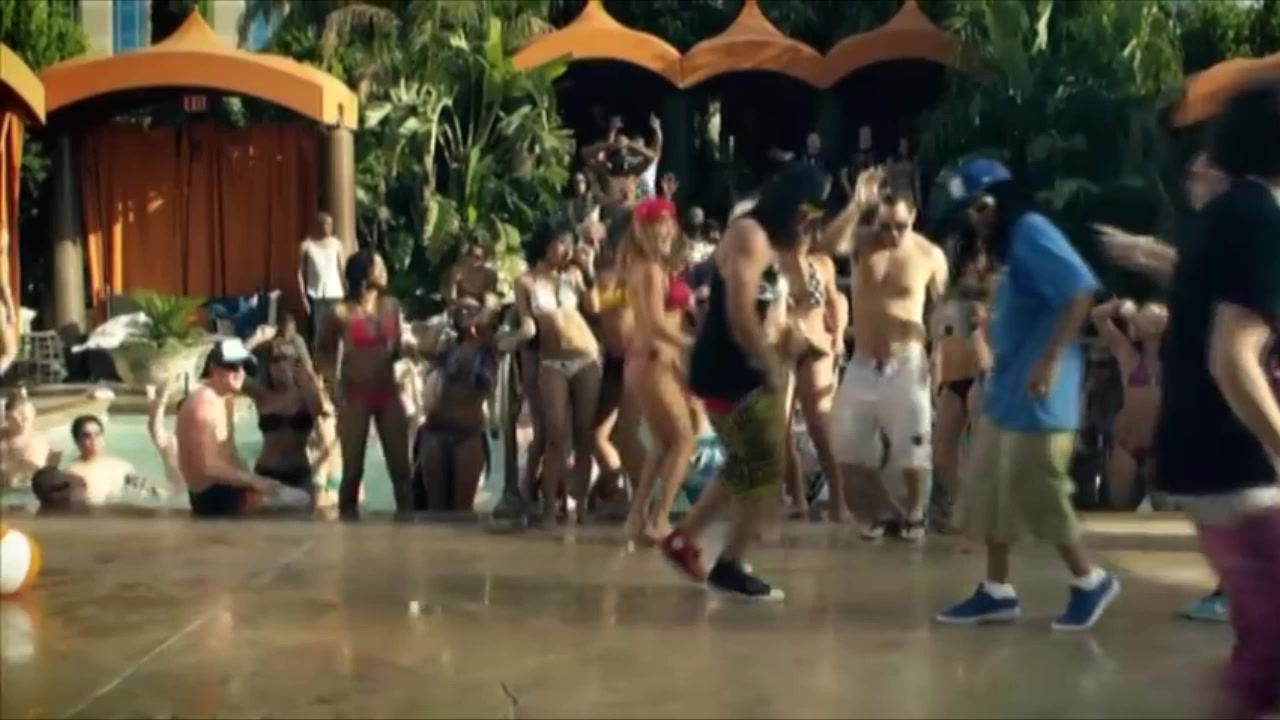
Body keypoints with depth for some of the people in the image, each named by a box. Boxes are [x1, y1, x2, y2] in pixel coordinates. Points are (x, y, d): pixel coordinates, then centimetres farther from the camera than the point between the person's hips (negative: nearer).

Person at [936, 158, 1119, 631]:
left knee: (1034, 492, -3)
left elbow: (1081, 291, -24)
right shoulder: (1009, 245, 16)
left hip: (1035, 394, -10)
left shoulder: (1031, 233, -13)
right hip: (1007, 389, 10)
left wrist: (1051, 361, -27)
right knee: (989, 489, 10)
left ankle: (1090, 582, 13)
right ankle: (997, 591, 18)